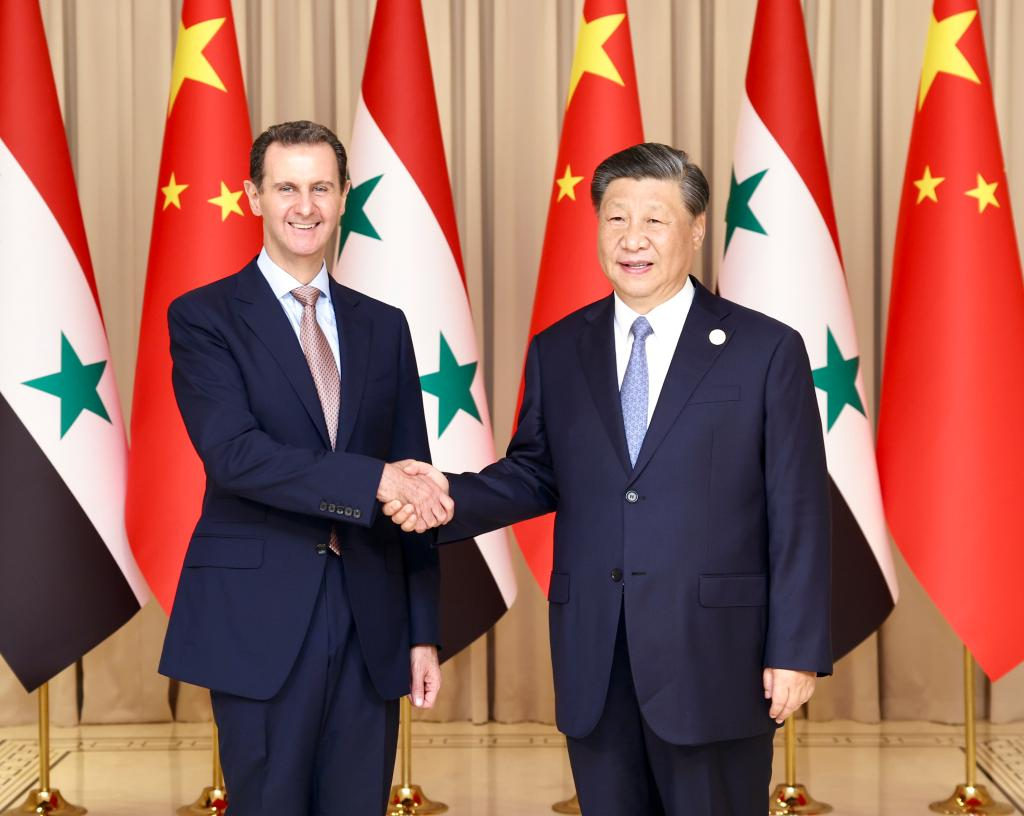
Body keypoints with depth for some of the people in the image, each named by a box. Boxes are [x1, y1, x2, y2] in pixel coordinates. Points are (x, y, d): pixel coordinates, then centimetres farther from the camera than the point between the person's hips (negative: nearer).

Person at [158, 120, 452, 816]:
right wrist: (372, 480, -23)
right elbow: (233, 453, -15)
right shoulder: (203, 317, -1)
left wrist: (424, 630, 8)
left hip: (371, 625, 4)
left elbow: (413, 484, 12)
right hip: (261, 622, -4)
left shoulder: (385, 328, 12)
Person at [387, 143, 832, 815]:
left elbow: (799, 513, -4)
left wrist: (797, 652, -8)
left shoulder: (766, 350, -3)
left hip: (714, 659, -3)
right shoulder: (557, 352, 8)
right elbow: (536, 474, 14)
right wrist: (453, 496, -5)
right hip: (593, 665, 4)